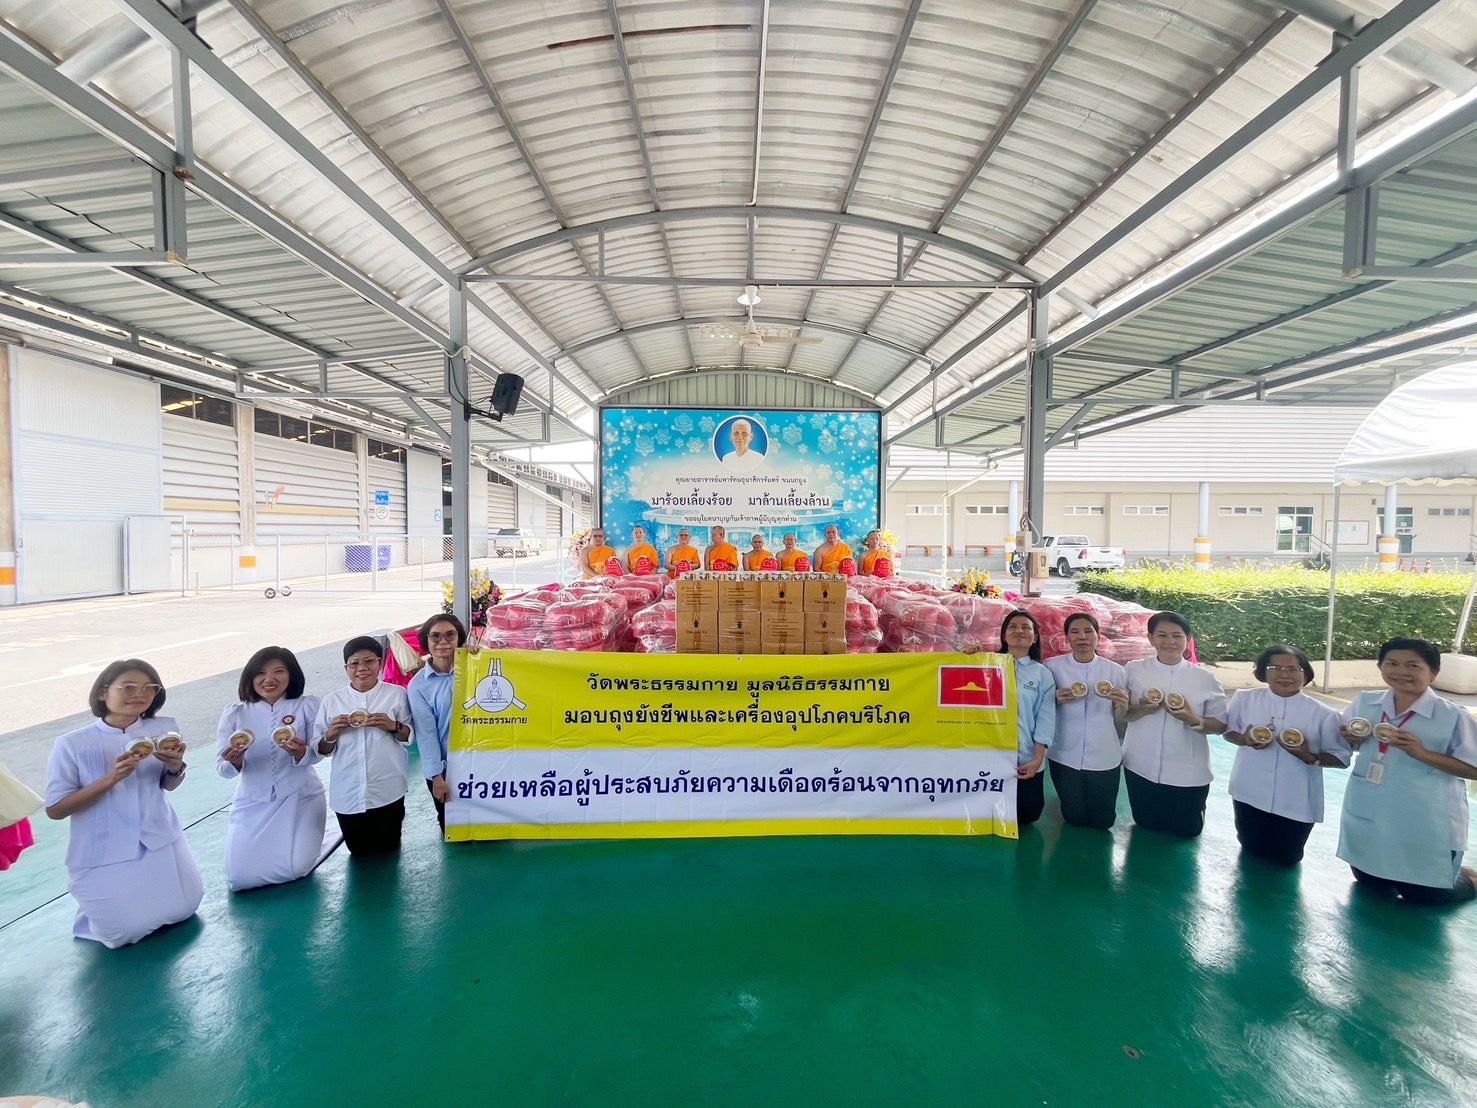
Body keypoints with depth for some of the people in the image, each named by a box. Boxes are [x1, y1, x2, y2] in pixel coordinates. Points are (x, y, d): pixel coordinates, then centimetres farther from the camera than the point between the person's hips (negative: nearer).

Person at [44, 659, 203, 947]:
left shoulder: (165, 728, -10)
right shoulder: (71, 745, -16)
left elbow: (168, 786, 2)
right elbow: (55, 809, -12)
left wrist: (175, 767, -23)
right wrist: (111, 778, -28)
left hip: (160, 842, 3)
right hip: (103, 854, -3)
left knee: (181, 911, 10)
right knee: (129, 931, 0)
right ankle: (94, 907, 31)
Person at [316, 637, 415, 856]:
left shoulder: (396, 694, -5)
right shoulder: (332, 700, -1)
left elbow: (410, 736, -1)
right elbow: (323, 750, 4)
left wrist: (393, 726, -20)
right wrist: (331, 735, -16)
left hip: (387, 791, -1)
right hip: (347, 793, 2)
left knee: (387, 848, 14)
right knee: (359, 851, 16)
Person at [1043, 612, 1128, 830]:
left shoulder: (1115, 670, -5)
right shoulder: (1052, 666, -9)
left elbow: (1119, 718, 3)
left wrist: (1121, 704, -19)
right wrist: (1056, 700, -21)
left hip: (1104, 758, 1)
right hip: (1065, 757, -1)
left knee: (1102, 821, 14)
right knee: (1075, 819, 14)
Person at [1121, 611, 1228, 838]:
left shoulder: (1205, 679, -7)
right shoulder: (1133, 670, -6)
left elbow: (1220, 725, -3)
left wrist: (1194, 720, -23)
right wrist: (1141, 709, -21)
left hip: (1188, 773, -1)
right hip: (1141, 768, 1)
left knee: (1186, 831, 18)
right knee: (1147, 828, 17)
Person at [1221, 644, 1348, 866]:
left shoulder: (1323, 714, -10)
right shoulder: (1244, 698, -6)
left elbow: (1341, 756, -4)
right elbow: (1227, 730, 5)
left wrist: (1310, 757, -24)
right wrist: (1243, 740, -17)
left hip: (1297, 803, -1)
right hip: (1250, 795, 1)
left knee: (1285, 858, 16)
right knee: (1252, 852, 17)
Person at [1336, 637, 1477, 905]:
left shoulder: (1453, 716, -13)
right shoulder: (1364, 702, -2)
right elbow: (1347, 744, 10)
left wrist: (1422, 753, -25)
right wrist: (1352, 739, -12)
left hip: (1426, 825, -4)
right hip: (1367, 818, 4)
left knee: (1422, 895, 13)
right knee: (1371, 885, 19)